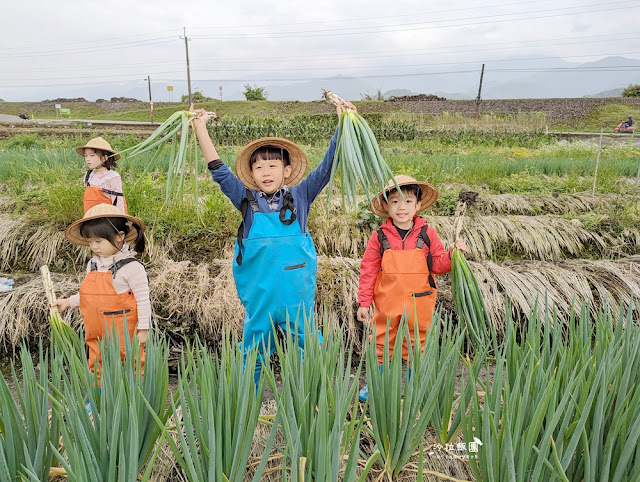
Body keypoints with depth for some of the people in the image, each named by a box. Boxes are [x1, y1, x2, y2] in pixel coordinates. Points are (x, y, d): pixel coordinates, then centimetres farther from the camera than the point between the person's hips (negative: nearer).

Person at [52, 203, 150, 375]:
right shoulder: (93, 264, 6)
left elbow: (143, 300, -15)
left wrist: (143, 329, -14)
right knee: (97, 365, 17)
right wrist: (69, 302, 15)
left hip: (123, 335, -7)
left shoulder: (131, 267, -17)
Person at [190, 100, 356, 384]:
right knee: (253, 349, 15)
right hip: (259, 294, 1)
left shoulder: (300, 196, 0)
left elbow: (326, 167, -4)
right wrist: (200, 127, -2)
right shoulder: (247, 200, 2)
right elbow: (218, 171, 0)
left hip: (296, 295, -1)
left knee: (306, 344, 13)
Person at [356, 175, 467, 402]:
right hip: (387, 304, 0)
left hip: (418, 304, 1)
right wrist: (364, 302, -3)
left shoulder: (427, 234, -1)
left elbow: (438, 264, 4)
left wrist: (453, 254, -16)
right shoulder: (380, 237, -3)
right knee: (381, 343, 11)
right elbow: (368, 270, -2)